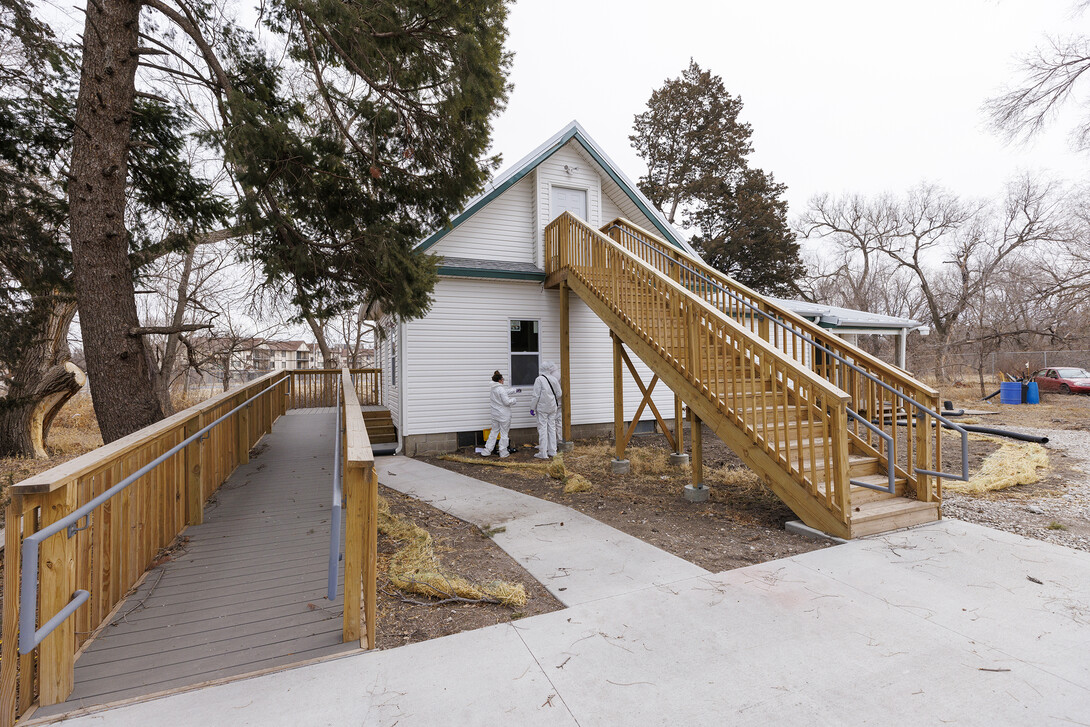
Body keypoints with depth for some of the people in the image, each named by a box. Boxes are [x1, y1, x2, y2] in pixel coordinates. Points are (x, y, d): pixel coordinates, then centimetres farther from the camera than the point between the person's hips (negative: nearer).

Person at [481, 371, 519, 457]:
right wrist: (513, 399, -2)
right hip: (503, 415, -8)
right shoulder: (501, 389, -19)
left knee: (494, 431, 15)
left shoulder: (493, 389, 10)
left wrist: (515, 390, 26)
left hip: (495, 414, 8)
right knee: (504, 433, 4)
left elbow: (506, 391, 23)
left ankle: (486, 451, 15)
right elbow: (507, 402, -20)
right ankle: (503, 452, 11)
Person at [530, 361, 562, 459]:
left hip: (542, 408, -4)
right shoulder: (554, 379, 0)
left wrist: (532, 408, -5)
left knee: (542, 429, -1)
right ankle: (552, 451, 18)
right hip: (553, 407, 4)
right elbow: (559, 393, 6)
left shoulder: (539, 379, -13)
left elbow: (536, 395, -13)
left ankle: (543, 453, 1)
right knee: (552, 428, 12)